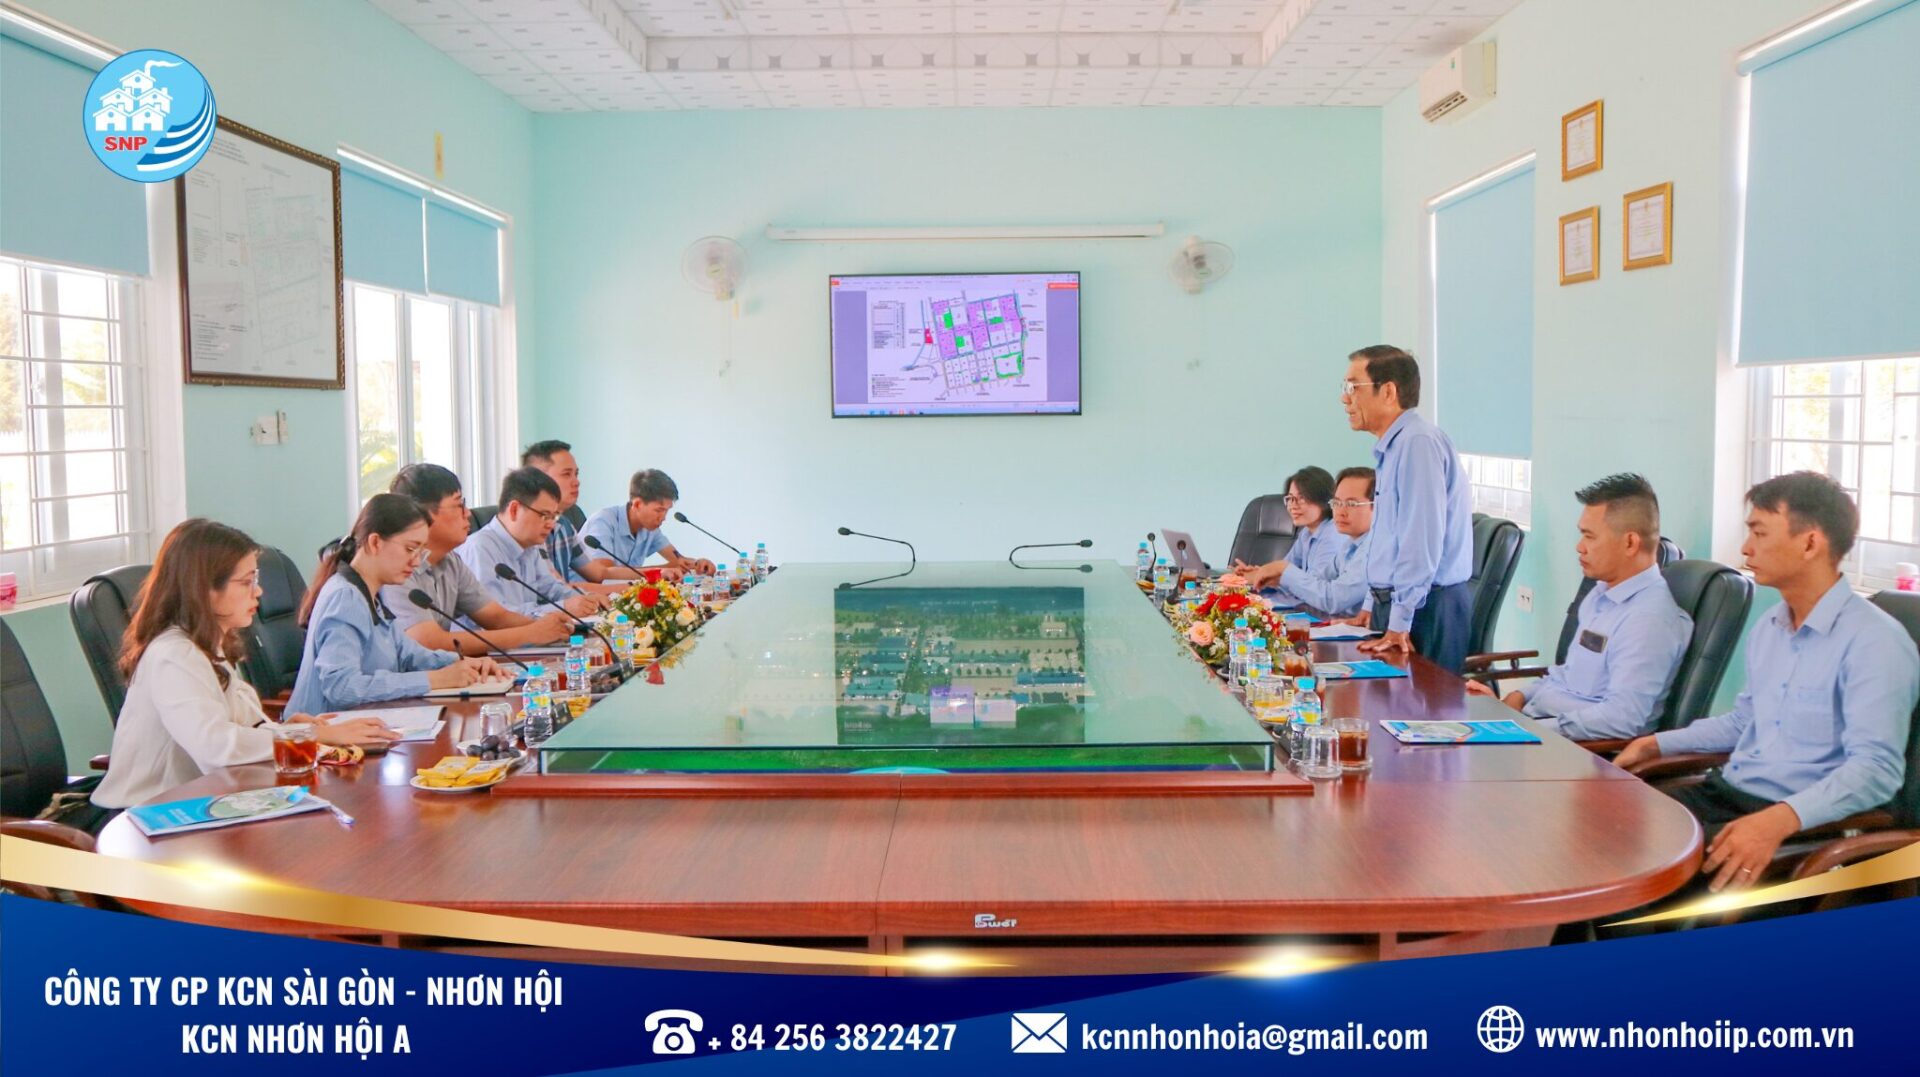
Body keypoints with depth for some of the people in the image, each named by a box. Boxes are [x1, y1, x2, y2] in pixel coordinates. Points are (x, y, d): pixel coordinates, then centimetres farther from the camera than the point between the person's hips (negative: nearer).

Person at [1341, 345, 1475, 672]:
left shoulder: (1418, 442, -16)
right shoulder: (1391, 448, 16)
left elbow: (1421, 541, -21)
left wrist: (1399, 624, -20)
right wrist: (1375, 607, 21)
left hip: (1423, 608, -9)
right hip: (1392, 603, 9)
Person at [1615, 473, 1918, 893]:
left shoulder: (1873, 642, -14)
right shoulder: (1765, 628, 15)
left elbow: (1876, 768, -24)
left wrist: (1778, 820, -38)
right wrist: (1657, 744, 20)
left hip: (1801, 823, -8)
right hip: (1722, 793, 8)